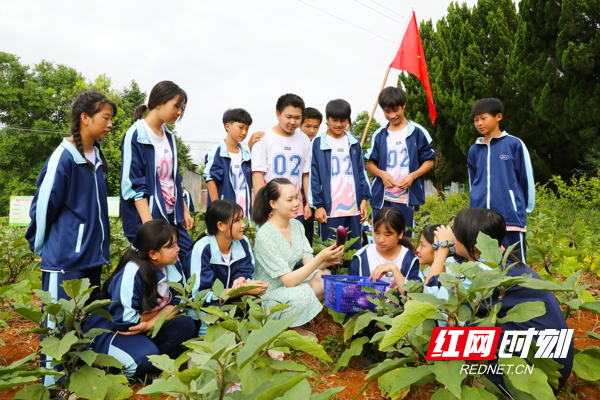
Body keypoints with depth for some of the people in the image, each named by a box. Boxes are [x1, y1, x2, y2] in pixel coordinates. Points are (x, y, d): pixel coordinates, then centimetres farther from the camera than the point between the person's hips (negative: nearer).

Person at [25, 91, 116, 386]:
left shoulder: (98, 158, 8)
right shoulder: (63, 158, -15)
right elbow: (43, 206, -10)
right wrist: (40, 247, 0)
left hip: (92, 257, 8)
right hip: (65, 260, -8)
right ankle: (53, 383, 17)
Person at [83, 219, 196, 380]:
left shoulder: (172, 266, -8)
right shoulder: (131, 273, -28)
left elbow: (176, 304, -6)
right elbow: (125, 319, -29)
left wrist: (152, 323, -23)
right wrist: (160, 312, -15)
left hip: (147, 327, 7)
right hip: (110, 330, -6)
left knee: (186, 325, -14)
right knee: (146, 356, -32)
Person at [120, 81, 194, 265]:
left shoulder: (169, 136, 10)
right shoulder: (136, 135, -12)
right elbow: (133, 185, -16)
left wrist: (184, 210, 17)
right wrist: (149, 225, -20)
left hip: (172, 216, 8)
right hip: (147, 218, -7)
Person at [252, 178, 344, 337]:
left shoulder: (297, 225, -1)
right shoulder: (265, 236, -25)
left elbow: (308, 263, -2)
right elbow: (288, 280, -26)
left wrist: (327, 261, -24)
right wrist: (321, 257, -31)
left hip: (289, 284, 8)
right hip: (267, 294, -8)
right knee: (302, 294, -33)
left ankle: (294, 322, 4)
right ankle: (292, 327, -1)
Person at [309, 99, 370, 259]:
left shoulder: (354, 143, 10)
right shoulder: (318, 143, 0)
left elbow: (361, 173, 12)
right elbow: (314, 176, -2)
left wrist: (364, 199, 4)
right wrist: (318, 205, -7)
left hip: (353, 206, 3)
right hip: (329, 207, -3)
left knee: (355, 249, 10)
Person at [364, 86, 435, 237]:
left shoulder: (418, 132, 0)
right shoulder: (379, 134, 8)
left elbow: (428, 161, 4)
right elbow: (370, 163, 12)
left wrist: (412, 176, -14)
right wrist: (382, 174, -9)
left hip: (407, 197, -2)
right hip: (381, 197, 2)